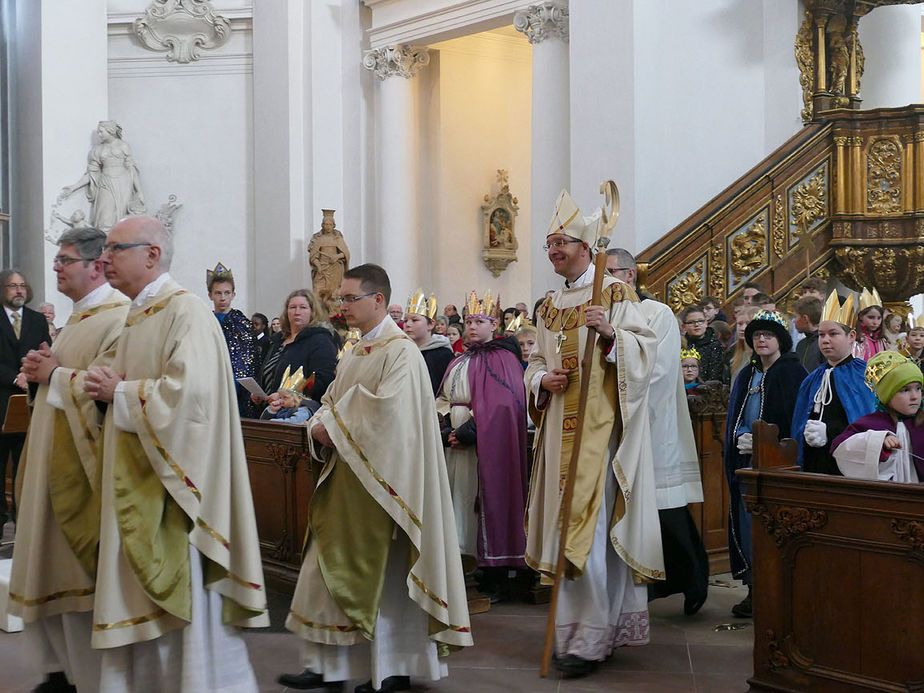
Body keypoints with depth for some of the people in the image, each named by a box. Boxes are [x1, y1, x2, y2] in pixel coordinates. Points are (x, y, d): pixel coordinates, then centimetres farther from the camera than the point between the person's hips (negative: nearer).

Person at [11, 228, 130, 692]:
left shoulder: (118, 317, -16)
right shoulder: (80, 316, 17)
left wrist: (55, 374, -13)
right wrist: (42, 368, 4)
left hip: (81, 466, -10)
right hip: (52, 458, 10)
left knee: (79, 575, -3)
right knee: (50, 567, 14)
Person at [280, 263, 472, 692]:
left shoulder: (400, 352, -11)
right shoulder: (354, 354, 15)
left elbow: (387, 409, -23)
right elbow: (331, 402, 17)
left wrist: (335, 426, -13)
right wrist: (321, 426, -5)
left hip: (378, 479, -8)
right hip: (345, 478, 9)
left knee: (383, 574, -1)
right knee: (331, 568, 9)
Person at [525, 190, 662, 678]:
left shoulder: (615, 294, -2)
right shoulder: (550, 305, 17)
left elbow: (645, 348, -10)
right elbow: (535, 360, 21)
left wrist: (610, 333, -27)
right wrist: (542, 379, -1)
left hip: (601, 424, -6)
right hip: (560, 427, 7)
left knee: (590, 528, -11)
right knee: (566, 525, 9)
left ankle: (591, 639, -5)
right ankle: (577, 629, 20)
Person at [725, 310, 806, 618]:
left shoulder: (793, 372, -3)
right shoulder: (747, 375, 16)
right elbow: (734, 416, 17)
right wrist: (741, 437, -4)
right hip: (747, 460, 6)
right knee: (747, 522, 5)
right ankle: (754, 589, 12)